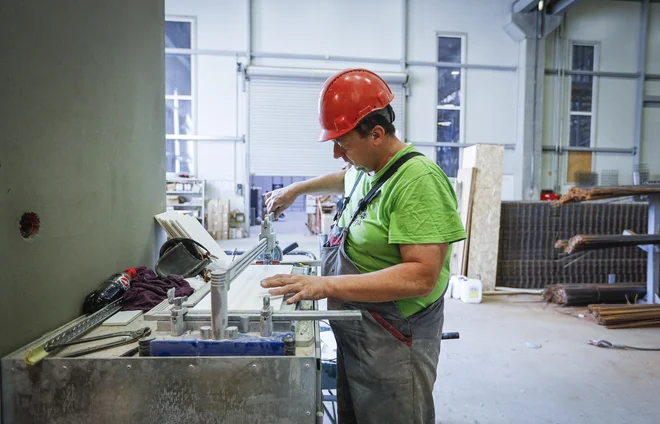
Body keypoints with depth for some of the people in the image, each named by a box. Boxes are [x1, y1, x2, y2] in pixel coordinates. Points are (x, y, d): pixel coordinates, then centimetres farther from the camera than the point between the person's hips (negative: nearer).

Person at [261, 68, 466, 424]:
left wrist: (327, 285, -30)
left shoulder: (418, 180, -22)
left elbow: (422, 277, -28)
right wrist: (296, 189, 28)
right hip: (352, 337, 8)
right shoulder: (366, 169, 6)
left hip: (393, 345, -8)